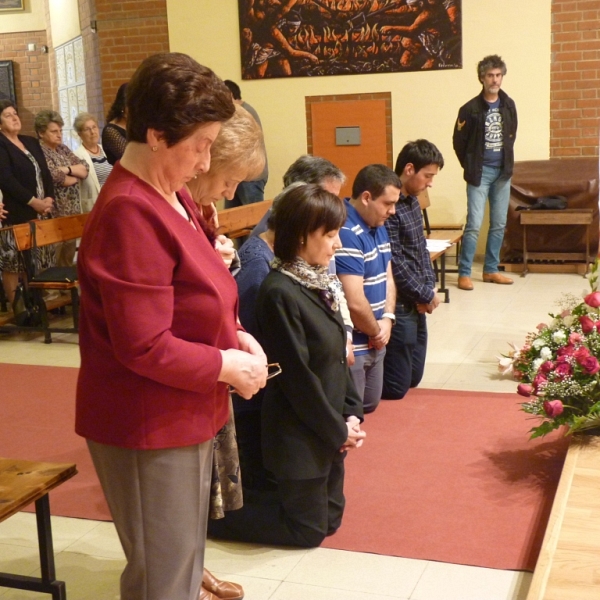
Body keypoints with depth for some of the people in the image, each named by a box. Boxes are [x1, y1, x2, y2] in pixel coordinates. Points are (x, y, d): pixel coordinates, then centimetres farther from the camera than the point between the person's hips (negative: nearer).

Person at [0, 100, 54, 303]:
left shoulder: (32, 142, 15)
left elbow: (45, 173, 14)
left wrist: (49, 198, -3)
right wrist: (32, 201, -18)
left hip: (40, 213, 7)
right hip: (16, 216, -7)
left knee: (39, 263, 11)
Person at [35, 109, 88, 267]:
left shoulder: (63, 149, 15)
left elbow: (85, 169, 6)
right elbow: (56, 177, -19)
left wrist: (68, 169, -11)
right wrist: (76, 175, -1)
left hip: (72, 211, 7)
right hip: (54, 213, -7)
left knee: (68, 259, 13)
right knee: (53, 263, -5)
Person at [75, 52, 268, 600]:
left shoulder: (170, 195, 6)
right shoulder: (130, 214, -25)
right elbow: (146, 348, -27)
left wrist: (235, 334, -1)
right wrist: (228, 366, -16)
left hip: (182, 414, 9)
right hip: (147, 427, -9)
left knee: (184, 552, 25)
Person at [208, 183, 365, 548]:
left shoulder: (319, 280, 3)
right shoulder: (280, 292, -24)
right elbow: (298, 378, -22)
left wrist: (352, 413, 0)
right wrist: (337, 431, -13)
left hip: (330, 428, 9)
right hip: (301, 435, -9)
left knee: (330, 517, 20)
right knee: (308, 529, 6)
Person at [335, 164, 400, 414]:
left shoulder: (378, 227, 8)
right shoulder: (345, 233, -24)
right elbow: (355, 303, -28)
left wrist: (387, 319, -3)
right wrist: (377, 331, -10)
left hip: (375, 344, 10)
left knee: (369, 406, 23)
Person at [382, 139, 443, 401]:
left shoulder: (412, 201, 9)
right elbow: (395, 264, -22)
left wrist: (430, 286, 1)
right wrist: (425, 295, -11)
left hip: (416, 302, 10)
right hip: (399, 305, -10)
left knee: (413, 378, 18)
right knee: (396, 385, -1)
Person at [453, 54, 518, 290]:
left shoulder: (508, 105, 5)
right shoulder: (470, 109, -9)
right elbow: (459, 142, -2)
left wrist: (507, 162, 11)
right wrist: (470, 166, 2)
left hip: (503, 172, 5)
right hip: (480, 173, -5)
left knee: (499, 224, 8)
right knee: (474, 225, -9)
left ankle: (491, 270, 19)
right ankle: (464, 273, -1)